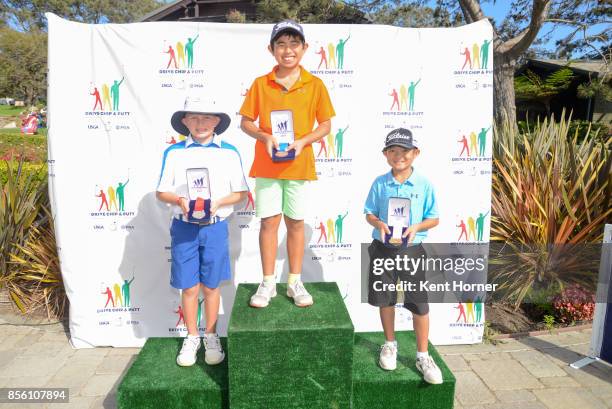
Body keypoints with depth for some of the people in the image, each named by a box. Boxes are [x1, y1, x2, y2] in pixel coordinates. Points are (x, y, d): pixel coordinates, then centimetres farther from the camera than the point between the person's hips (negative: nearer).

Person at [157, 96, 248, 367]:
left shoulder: (229, 152, 1)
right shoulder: (174, 152, 2)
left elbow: (240, 193, 2)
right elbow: (161, 192, 5)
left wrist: (217, 203, -15)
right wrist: (180, 200, -15)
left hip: (215, 227, 0)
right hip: (184, 227, 1)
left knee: (211, 286, 10)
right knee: (188, 287, 8)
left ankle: (211, 337, 29)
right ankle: (192, 338, 28)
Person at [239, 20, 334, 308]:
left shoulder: (314, 84, 0)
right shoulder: (261, 84, 1)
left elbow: (325, 125, 2)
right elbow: (246, 122, 4)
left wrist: (302, 142, -14)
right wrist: (265, 137, -15)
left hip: (299, 164, 0)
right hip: (266, 165, 0)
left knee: (295, 222, 8)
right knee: (269, 221, 5)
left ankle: (295, 282, 22)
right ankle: (268, 283, 19)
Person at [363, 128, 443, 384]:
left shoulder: (424, 184, -4)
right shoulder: (380, 183, -1)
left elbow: (433, 219, 0)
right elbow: (369, 213, 3)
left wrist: (416, 227, -19)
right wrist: (379, 224, -18)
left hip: (412, 250, -1)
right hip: (383, 248, 2)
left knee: (419, 303, 2)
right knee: (385, 299, 14)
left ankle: (423, 356, 20)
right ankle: (390, 344, 36)